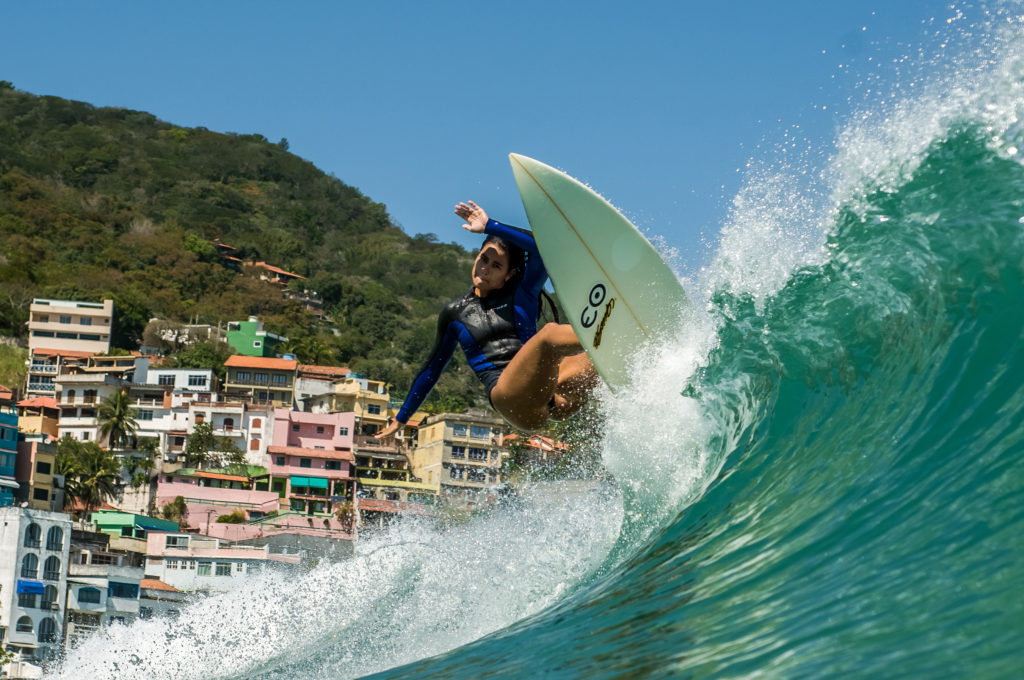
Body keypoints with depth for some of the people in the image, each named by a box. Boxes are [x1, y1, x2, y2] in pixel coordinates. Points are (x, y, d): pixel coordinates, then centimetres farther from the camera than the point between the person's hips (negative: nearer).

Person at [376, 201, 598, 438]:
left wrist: (489, 226, 2)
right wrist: (401, 418, 37)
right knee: (550, 333, -34)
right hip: (509, 397, -2)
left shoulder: (522, 295, 18)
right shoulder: (455, 314, 22)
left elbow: (541, 248, -1)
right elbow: (432, 369, 33)